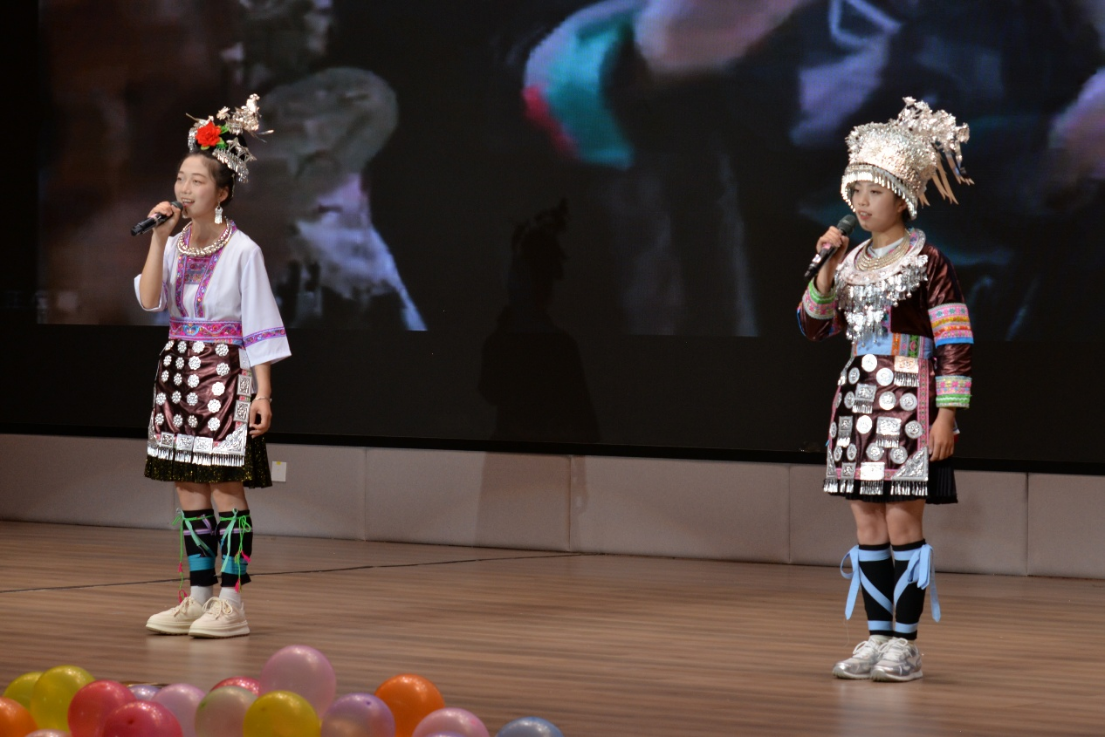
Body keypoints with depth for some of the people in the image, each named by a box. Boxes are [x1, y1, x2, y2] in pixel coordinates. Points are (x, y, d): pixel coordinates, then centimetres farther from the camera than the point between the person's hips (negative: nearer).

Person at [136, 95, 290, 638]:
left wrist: (263, 391, -13)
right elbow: (149, 300, -5)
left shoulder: (242, 251, -9)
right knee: (189, 492, 8)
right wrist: (159, 239, -10)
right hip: (179, 371, 6)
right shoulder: (174, 244, 8)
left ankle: (231, 603, -3)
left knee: (226, 489, -6)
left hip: (227, 374, -6)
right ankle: (198, 597, 15)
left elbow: (260, 325, -9)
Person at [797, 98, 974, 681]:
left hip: (908, 404, -7)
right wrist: (827, 270, 0)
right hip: (859, 402, 7)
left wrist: (946, 414, -15)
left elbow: (956, 343, -10)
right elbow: (814, 327, 14)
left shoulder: (927, 262, -8)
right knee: (867, 524, 8)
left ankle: (906, 643, 0)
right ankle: (877, 637, 14)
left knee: (902, 522, -5)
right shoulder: (853, 261, 11)